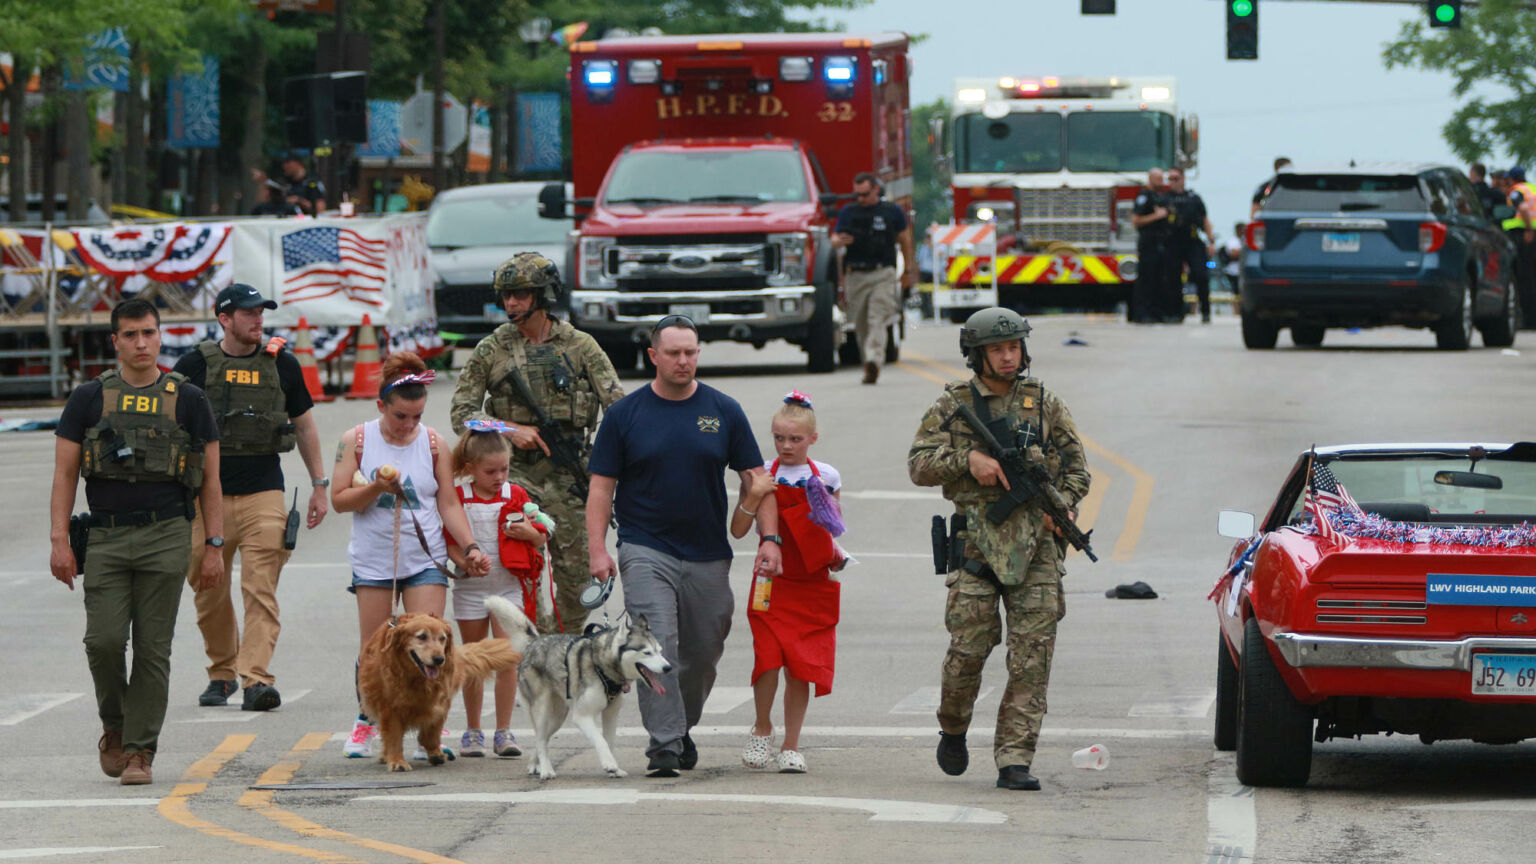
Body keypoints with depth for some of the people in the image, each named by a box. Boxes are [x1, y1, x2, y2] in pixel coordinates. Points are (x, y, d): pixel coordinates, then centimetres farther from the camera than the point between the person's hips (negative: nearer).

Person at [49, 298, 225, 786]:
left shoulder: (188, 401, 7)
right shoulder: (88, 400, 7)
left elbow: (210, 479, 9)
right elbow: (65, 473, 6)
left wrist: (214, 546, 3)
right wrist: (59, 540, -3)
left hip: (165, 537, 0)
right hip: (106, 539, 0)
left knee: (153, 649, -3)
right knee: (104, 640, -9)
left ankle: (140, 750, 3)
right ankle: (114, 726, 16)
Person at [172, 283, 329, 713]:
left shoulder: (281, 364, 8)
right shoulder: (196, 365, 3)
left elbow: (304, 425, 18)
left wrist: (319, 486, 16)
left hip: (264, 493, 0)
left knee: (261, 591, -12)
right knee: (210, 595, 7)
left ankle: (256, 678, -18)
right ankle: (221, 673, 24)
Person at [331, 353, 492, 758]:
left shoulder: (433, 444, 3)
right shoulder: (357, 442, 1)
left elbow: (449, 503, 6)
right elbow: (338, 499, -1)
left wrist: (471, 547, -4)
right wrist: (376, 489, -17)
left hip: (425, 558, 0)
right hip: (374, 558, 0)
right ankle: (366, 721, 19)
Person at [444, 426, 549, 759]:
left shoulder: (516, 496, 4)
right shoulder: (457, 498, -1)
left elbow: (542, 540, 9)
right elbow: (447, 539, 0)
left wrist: (531, 533, -13)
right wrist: (463, 560, -18)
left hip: (508, 586, 0)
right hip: (470, 589, 0)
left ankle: (504, 732, -2)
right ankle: (472, 731, 19)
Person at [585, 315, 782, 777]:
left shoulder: (724, 411, 5)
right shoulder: (625, 414, 1)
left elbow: (755, 479, 7)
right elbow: (601, 487, 2)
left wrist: (769, 538, -4)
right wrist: (597, 549, -9)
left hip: (708, 556, 3)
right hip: (646, 552, -3)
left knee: (703, 652, 9)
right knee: (657, 646, -16)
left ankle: (683, 729, 31)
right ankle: (664, 744, -18)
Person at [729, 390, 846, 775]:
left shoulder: (826, 477, 4)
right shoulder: (762, 476, 1)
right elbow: (738, 530, -1)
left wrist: (835, 553, -1)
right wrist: (753, 498, -17)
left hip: (813, 584, 1)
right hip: (772, 581, -1)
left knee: (801, 666, 1)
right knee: (769, 656, -15)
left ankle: (791, 746, 12)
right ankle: (762, 728, 10)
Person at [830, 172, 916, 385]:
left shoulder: (892, 212, 7)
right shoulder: (848, 213, 12)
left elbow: (905, 240, 15)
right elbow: (834, 240, 11)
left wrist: (908, 271, 13)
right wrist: (840, 241, -14)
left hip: (882, 274, -3)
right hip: (855, 276, 3)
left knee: (877, 320, -18)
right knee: (861, 325, 6)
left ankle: (874, 359, -32)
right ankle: (868, 362, 19)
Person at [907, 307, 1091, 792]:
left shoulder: (1045, 403, 11)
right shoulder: (953, 405, 7)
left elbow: (1076, 466, 15)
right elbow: (919, 465, 3)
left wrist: (1061, 507, -3)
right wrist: (968, 459, -12)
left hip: (1036, 541, 1)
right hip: (977, 541, -1)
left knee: (1032, 654, -6)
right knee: (969, 646, -5)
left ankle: (1014, 760, -4)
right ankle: (953, 730, 24)